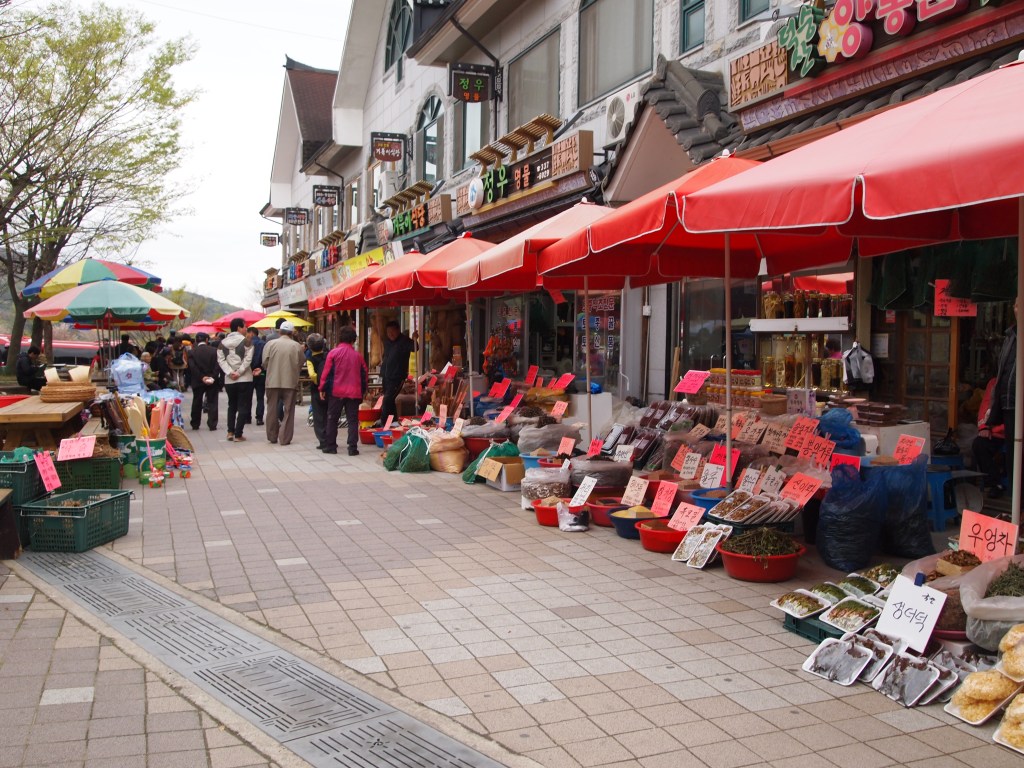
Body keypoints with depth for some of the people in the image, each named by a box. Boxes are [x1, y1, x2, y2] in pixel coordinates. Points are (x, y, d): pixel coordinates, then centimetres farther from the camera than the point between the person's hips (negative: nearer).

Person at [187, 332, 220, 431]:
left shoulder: (192, 352, -3)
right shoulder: (214, 351, -4)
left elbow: (193, 367, -11)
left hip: (198, 382, 1)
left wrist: (202, 377, -13)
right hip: (212, 381, -1)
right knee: (212, 403, 3)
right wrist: (213, 377, -13)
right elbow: (217, 366, -12)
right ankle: (212, 425, -3)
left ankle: (195, 424, 18)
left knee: (197, 403, 14)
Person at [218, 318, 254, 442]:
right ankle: (238, 435, -2)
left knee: (232, 406, 19)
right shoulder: (246, 341, -6)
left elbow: (220, 360, -3)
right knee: (243, 407, 2)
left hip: (229, 380, 4)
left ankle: (230, 432, 12)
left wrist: (230, 372, -8)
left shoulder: (223, 343, 6)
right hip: (245, 379, -4)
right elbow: (248, 359, -15)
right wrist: (239, 372, -11)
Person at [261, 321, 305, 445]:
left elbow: (265, 363, -5)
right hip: (290, 382, -1)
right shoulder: (297, 346, -5)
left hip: (273, 381, 1)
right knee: (288, 411, 6)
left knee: (272, 409, 13)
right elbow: (300, 363, -1)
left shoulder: (270, 344, -5)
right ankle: (285, 438, 4)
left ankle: (272, 437, 21)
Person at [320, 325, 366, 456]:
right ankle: (353, 447, -1)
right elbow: (363, 374, 8)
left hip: (336, 392, -1)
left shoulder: (334, 353, -5)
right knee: (353, 420, 5)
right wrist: (363, 391, 19)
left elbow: (327, 372, -5)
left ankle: (330, 446, 13)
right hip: (354, 392, 2)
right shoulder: (358, 355, 3)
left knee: (332, 419, 10)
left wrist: (322, 389, 2)